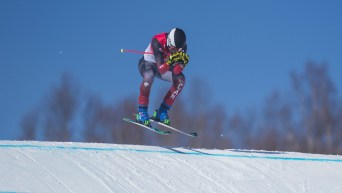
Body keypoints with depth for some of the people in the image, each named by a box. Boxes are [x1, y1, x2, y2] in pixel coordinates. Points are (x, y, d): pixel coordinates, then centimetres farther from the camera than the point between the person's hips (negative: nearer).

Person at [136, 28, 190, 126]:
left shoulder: (182, 47, -23)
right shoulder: (158, 41, -36)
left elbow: (176, 72, -25)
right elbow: (161, 70, -40)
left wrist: (182, 62, -42)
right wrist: (170, 61, -56)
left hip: (165, 66, 5)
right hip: (147, 63, -5)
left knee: (180, 79, -18)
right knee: (149, 77, -38)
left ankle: (162, 112, -7)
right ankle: (141, 112, -23)